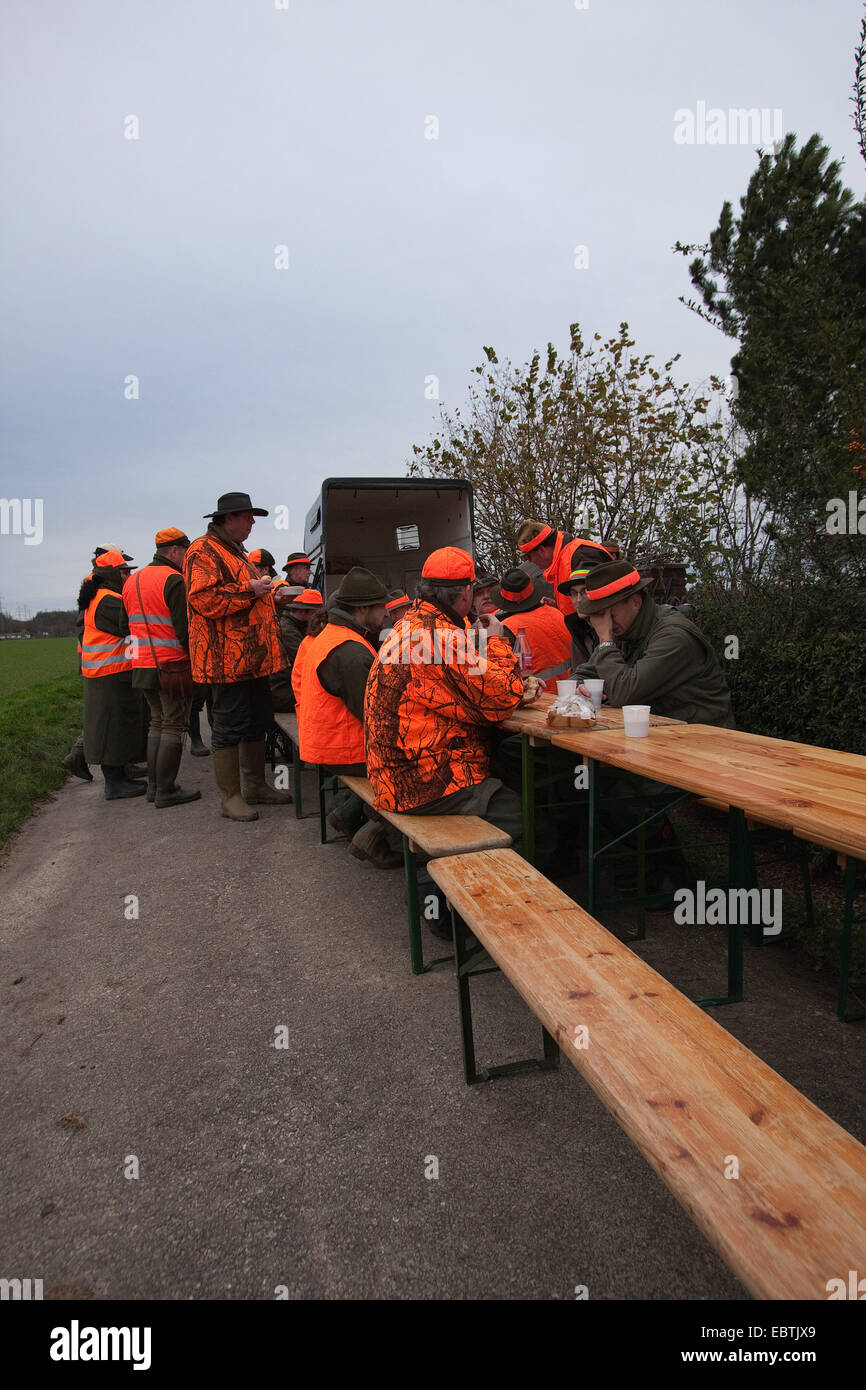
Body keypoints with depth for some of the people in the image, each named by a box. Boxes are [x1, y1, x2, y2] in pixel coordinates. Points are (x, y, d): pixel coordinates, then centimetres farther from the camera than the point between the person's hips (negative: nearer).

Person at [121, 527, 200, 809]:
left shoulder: (131, 581, 14)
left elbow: (126, 626, 19)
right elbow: (185, 629, -18)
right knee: (174, 726, -1)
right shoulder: (174, 581, -13)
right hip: (172, 665, -8)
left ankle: (153, 785, 20)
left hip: (142, 666, 8)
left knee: (158, 722, 17)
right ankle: (165, 791, 2)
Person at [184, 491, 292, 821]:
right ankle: (230, 796, 7)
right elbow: (203, 599, -23)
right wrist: (250, 590, -17)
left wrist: (267, 595, 16)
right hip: (226, 659, -10)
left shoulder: (236, 552, 24)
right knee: (230, 725, -4)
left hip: (252, 656, 10)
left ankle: (256, 785, 27)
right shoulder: (204, 551, -10)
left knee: (258, 721, 15)